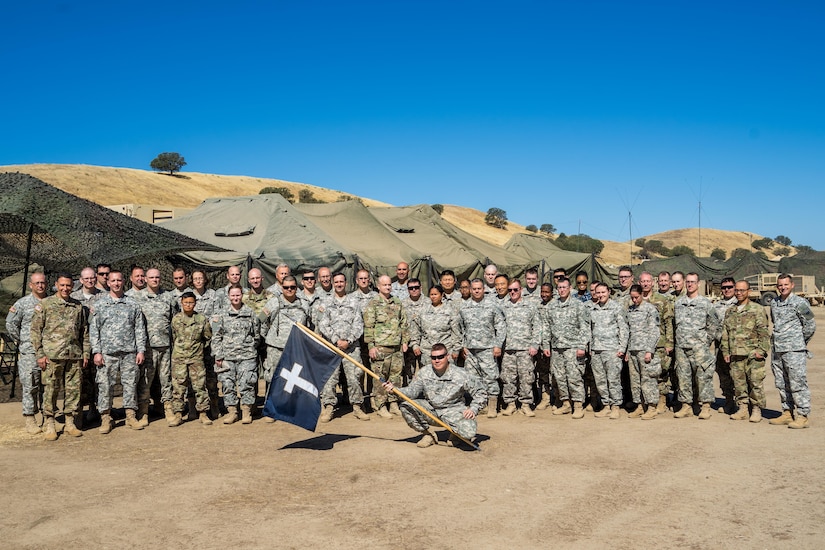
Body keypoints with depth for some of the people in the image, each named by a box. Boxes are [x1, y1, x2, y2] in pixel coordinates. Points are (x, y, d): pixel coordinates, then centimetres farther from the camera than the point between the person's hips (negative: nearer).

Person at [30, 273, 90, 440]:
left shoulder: (78, 306, 12)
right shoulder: (45, 304, 2)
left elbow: (85, 332, 16)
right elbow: (36, 330, 0)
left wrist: (85, 353, 9)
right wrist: (40, 354, -6)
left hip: (74, 355, 3)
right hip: (52, 355, -3)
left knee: (73, 390, 5)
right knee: (50, 390, 0)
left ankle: (70, 423, 14)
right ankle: (49, 425, 8)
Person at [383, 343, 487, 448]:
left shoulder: (461, 375, -12)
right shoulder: (424, 372, -4)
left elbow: (480, 393, -4)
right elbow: (412, 391, -6)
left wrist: (473, 409, -18)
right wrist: (394, 389, -24)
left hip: (453, 409, -3)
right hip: (430, 408, 3)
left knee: (469, 432, -30)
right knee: (405, 407, -20)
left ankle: (455, 434, 11)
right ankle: (428, 435, 2)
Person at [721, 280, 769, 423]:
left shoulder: (758, 310, 1)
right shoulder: (729, 312, 16)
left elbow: (764, 332, -3)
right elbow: (725, 333, 18)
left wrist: (761, 350, -11)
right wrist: (725, 351, 11)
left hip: (753, 354, -5)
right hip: (735, 355, 5)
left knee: (756, 382, -4)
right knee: (738, 383, 7)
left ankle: (756, 410, 5)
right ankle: (742, 409, 15)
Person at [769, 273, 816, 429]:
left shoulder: (800, 303, -7)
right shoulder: (774, 303, 13)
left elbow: (810, 325, -4)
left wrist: (800, 342, 3)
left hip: (794, 351, -7)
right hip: (776, 350, 7)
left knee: (798, 384, -5)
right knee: (782, 384, 12)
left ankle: (802, 416, 0)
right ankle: (787, 414, 20)